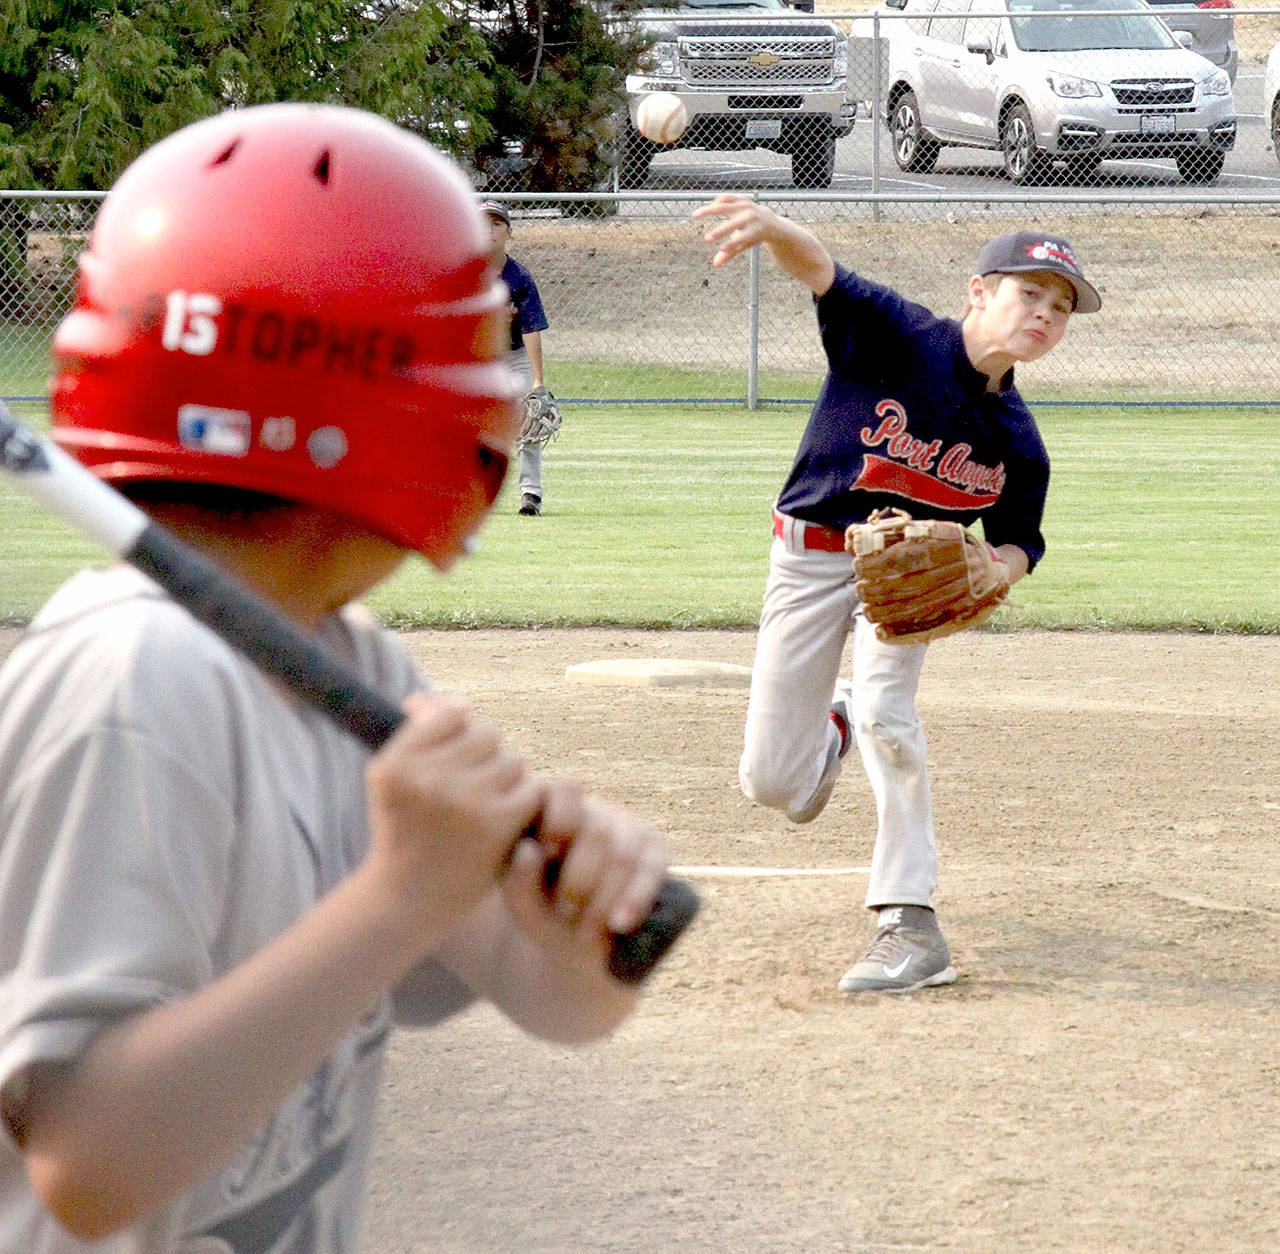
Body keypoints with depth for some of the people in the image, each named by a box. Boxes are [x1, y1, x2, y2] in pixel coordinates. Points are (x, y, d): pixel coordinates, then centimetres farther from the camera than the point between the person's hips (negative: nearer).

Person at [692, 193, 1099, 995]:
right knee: (773, 786, 1)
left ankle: (912, 928, -24)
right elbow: (822, 271, -36)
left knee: (885, 706, -30)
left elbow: (1020, 541, 5)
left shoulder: (1018, 444, -10)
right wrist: (774, 229, -59)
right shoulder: (900, 339, -20)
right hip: (810, 558, -1)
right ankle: (832, 724, 42)